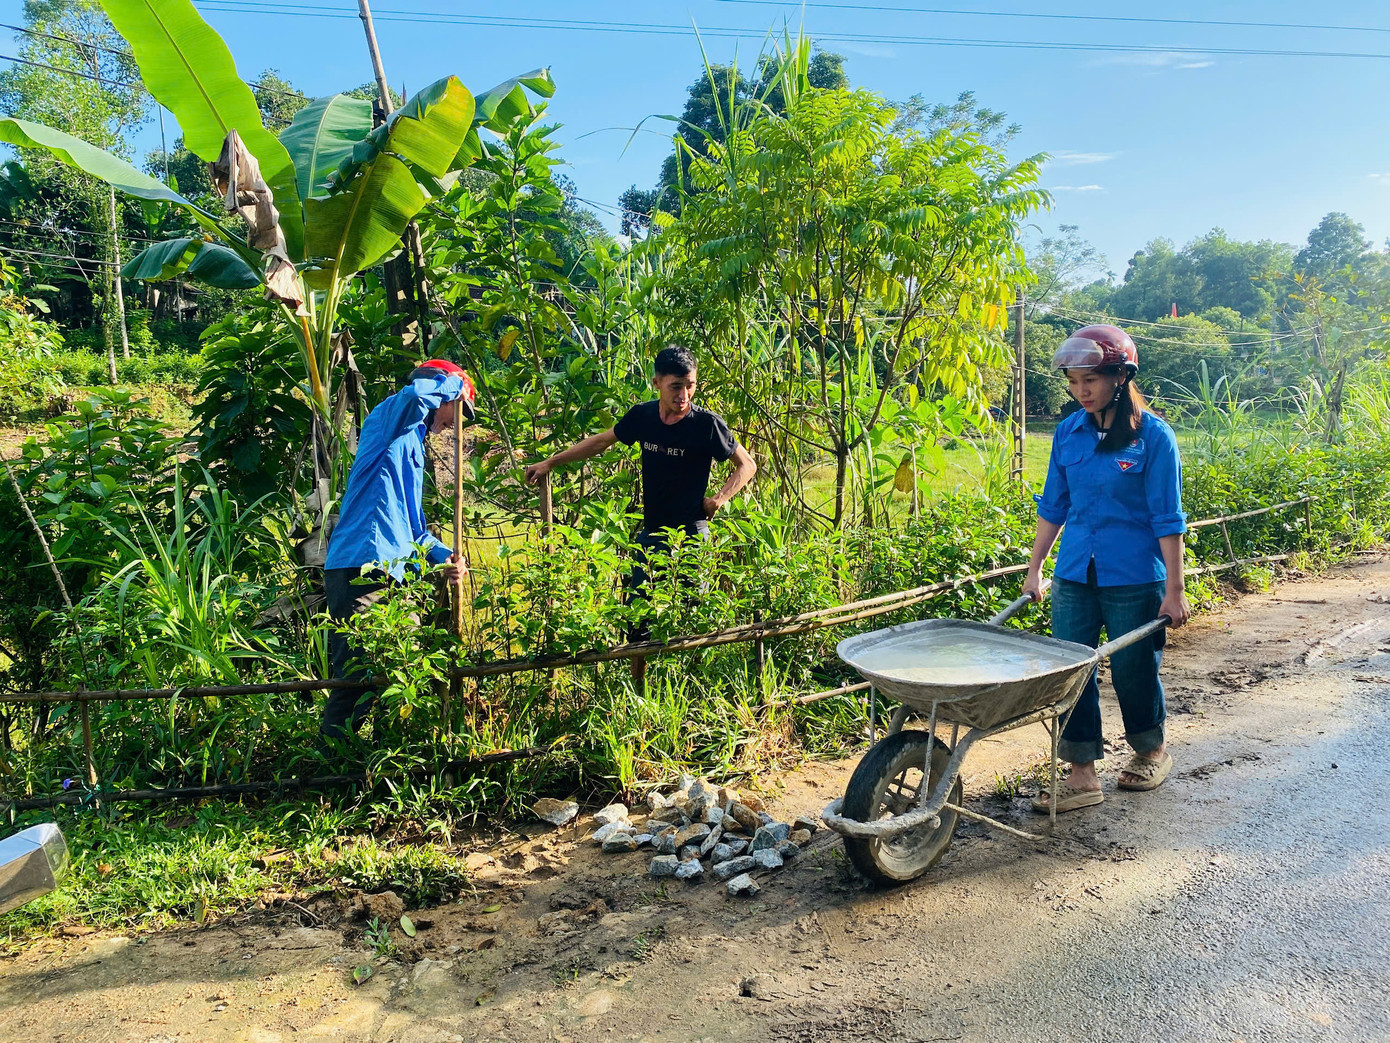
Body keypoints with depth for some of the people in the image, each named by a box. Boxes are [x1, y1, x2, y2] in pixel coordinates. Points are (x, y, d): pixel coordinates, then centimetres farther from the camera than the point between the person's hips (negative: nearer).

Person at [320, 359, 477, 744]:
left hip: (386, 576, 9)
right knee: (357, 675, -12)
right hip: (360, 569, -9)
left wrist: (443, 557, 12)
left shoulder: (412, 447, 29)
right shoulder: (389, 421, 3)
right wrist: (454, 382, -2)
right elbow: (414, 395, -23)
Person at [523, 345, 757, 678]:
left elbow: (747, 465, -1)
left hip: (690, 534, -5)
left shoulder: (707, 424, -13)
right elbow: (601, 441, 15)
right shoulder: (643, 415, -1)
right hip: (651, 533, 5)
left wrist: (719, 499, -14)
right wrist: (550, 463, 18)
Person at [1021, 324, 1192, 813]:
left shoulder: (1152, 436, -9)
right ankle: (1082, 776, 11)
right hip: (1074, 575, 4)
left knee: (1133, 669, 9)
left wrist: (1174, 589, -9)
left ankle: (1153, 749, 37)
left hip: (1134, 579, -4)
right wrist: (1034, 569, 12)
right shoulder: (1068, 433, 3)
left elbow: (1167, 518, -8)